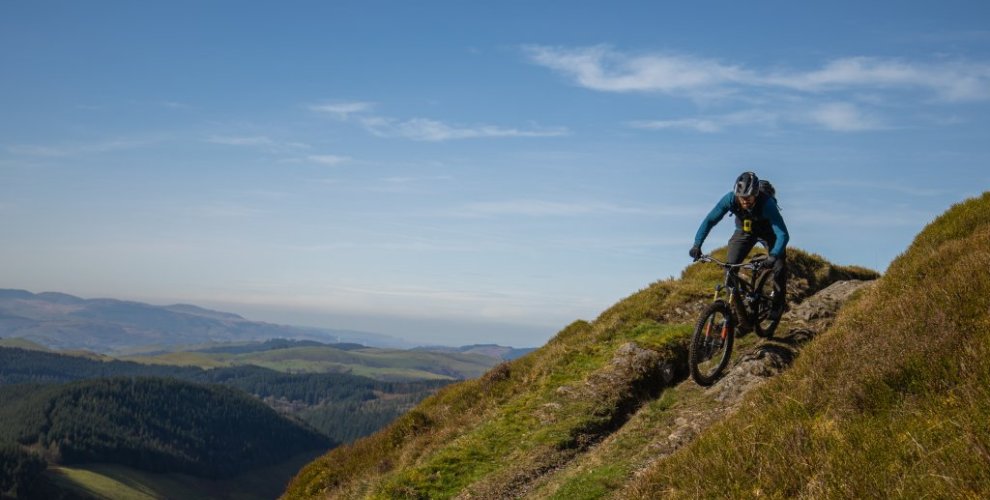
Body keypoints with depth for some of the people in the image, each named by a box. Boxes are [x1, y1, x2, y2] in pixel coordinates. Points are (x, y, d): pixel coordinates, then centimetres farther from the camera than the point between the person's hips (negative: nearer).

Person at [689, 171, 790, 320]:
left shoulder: (767, 203, -40)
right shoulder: (730, 199, -32)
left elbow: (783, 235, -43)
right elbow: (710, 220, -25)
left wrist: (773, 256, -59)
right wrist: (696, 245, -38)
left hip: (768, 232, -2)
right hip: (744, 231, 2)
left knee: (779, 267, -17)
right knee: (730, 267, -14)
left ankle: (778, 305, 8)